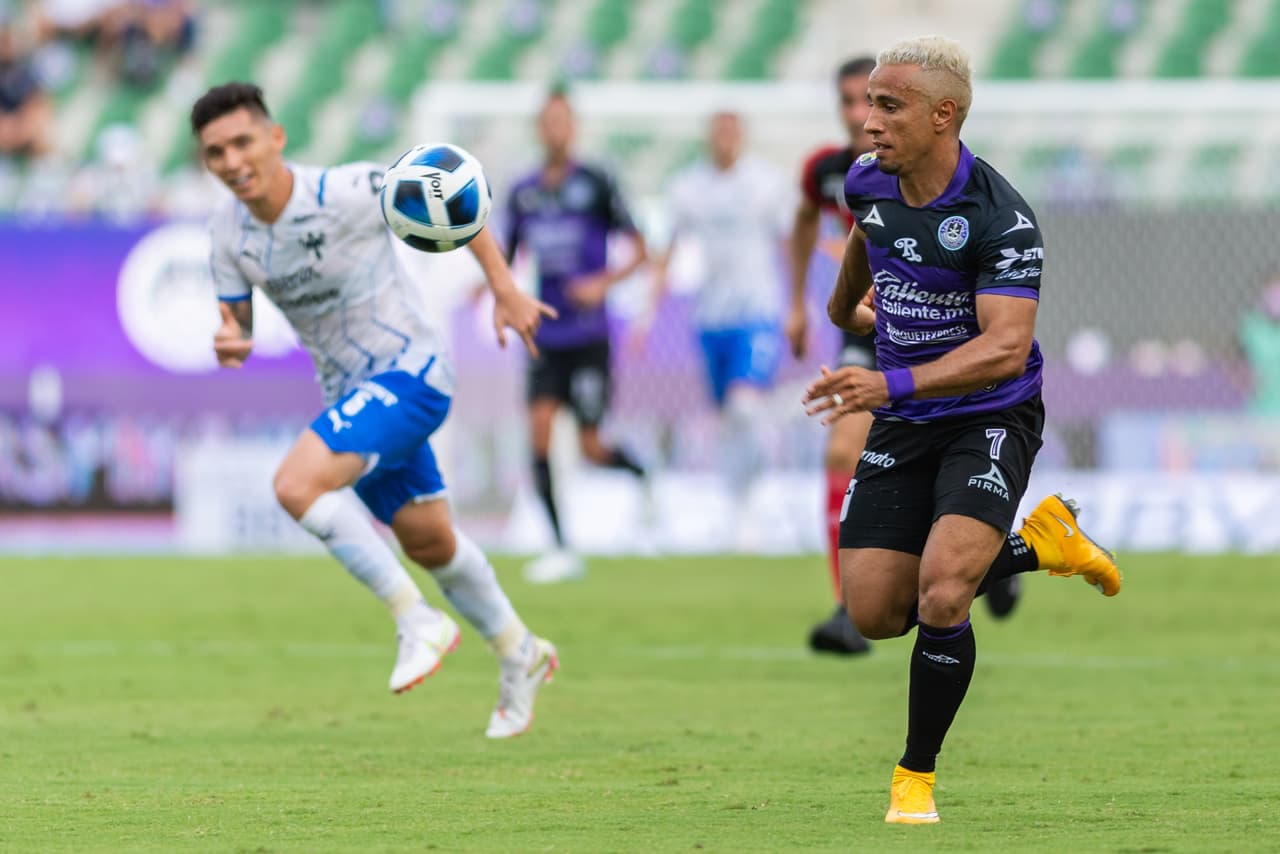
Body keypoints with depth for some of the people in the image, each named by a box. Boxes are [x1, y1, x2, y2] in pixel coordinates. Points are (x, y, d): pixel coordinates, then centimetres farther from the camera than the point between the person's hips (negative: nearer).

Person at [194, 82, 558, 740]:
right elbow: (234, 317, 8)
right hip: (351, 391, 7)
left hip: (409, 371, -7)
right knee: (428, 541, 19)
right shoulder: (229, 230, -4)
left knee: (297, 485, -26)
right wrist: (229, 341, -18)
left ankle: (417, 621, -14)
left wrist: (505, 290, -10)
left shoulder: (346, 191, -22)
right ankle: (520, 656, 42)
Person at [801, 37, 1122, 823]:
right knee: (874, 612, 0)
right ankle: (1036, 546, 24)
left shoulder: (1000, 217, -24)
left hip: (990, 417, -7)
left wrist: (893, 384, -43)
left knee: (941, 595, -24)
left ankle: (917, 777, -3)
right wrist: (846, 305, 41)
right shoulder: (869, 184, -4)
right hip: (902, 429, 7)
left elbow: (1006, 347, -32)